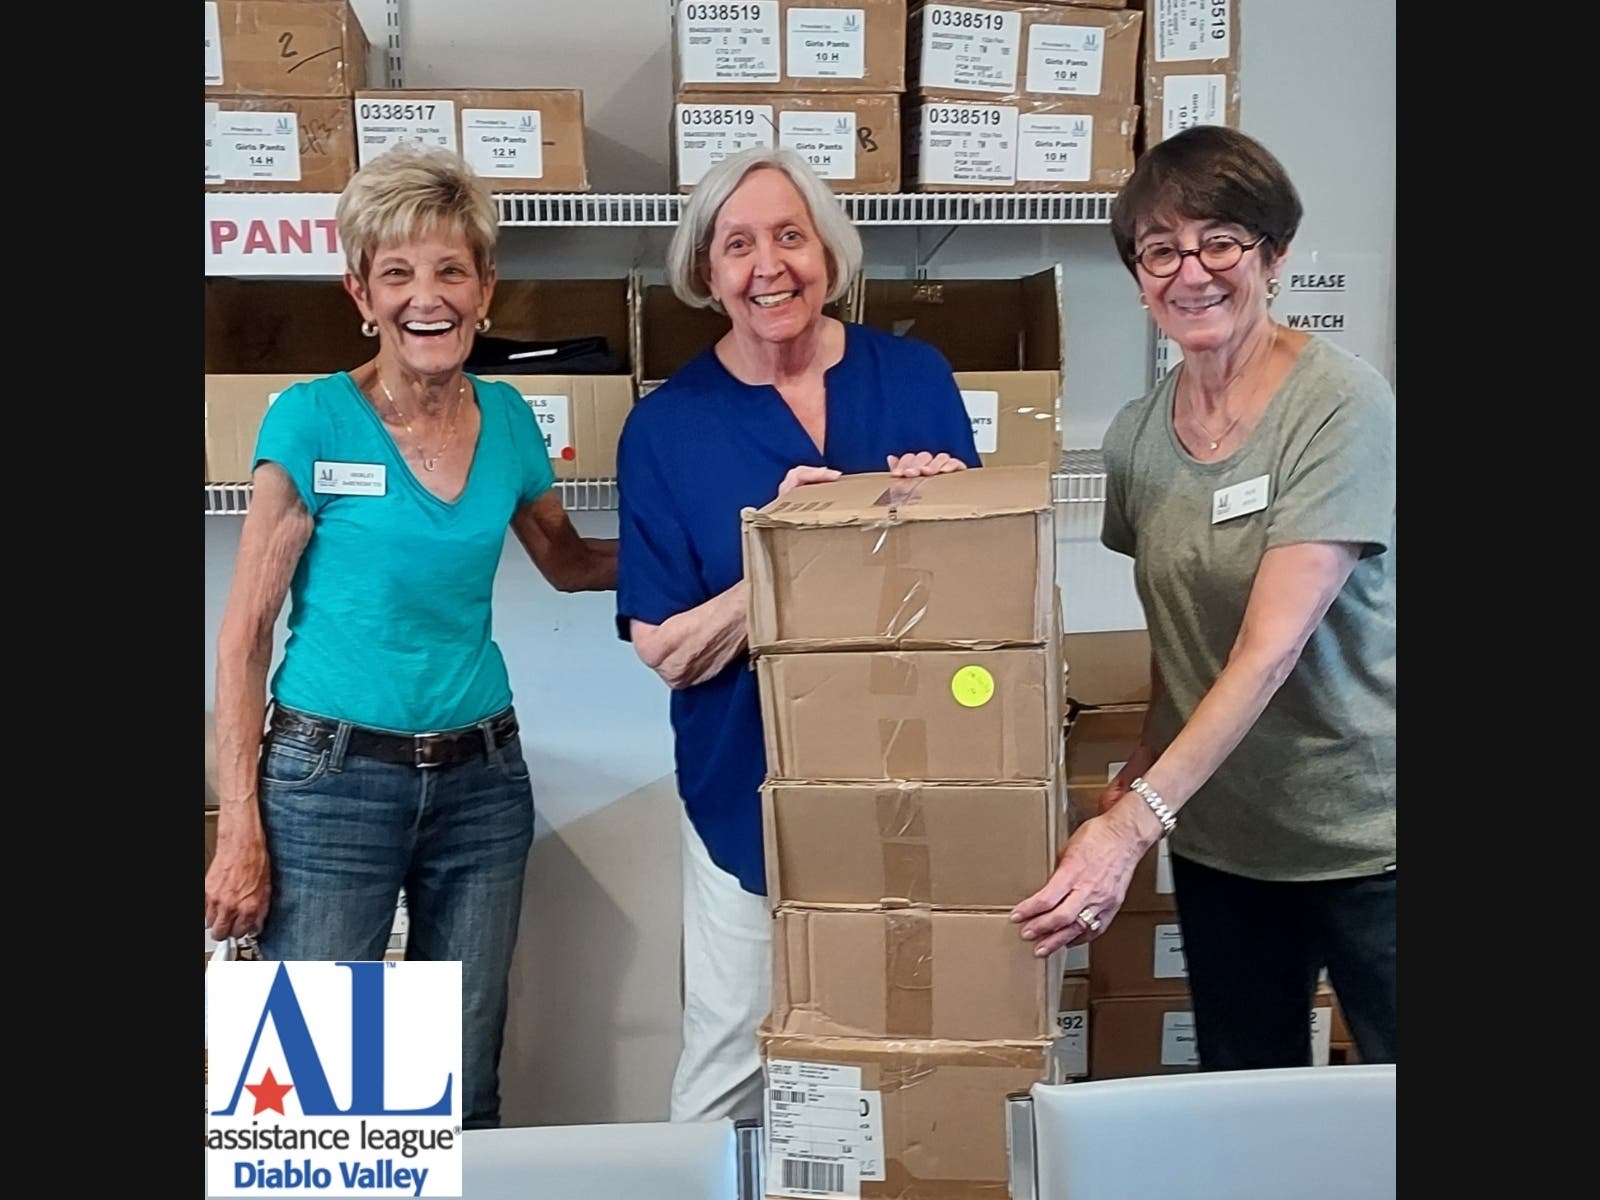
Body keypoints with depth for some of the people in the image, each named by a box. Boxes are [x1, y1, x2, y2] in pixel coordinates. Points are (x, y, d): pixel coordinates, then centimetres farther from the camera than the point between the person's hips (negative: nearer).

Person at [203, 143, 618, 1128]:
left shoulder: (507, 418, 4)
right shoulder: (313, 421, -8)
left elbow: (568, 561, 22)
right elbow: (246, 632, -6)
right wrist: (239, 827, -10)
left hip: (482, 777, 4)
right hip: (331, 776, -4)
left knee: (467, 1092, 11)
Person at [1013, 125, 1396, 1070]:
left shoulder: (1341, 406, -16)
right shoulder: (1139, 433, 3)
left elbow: (1272, 647, -23)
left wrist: (1136, 820, -29)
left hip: (1364, 841, -5)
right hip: (1217, 836, 5)